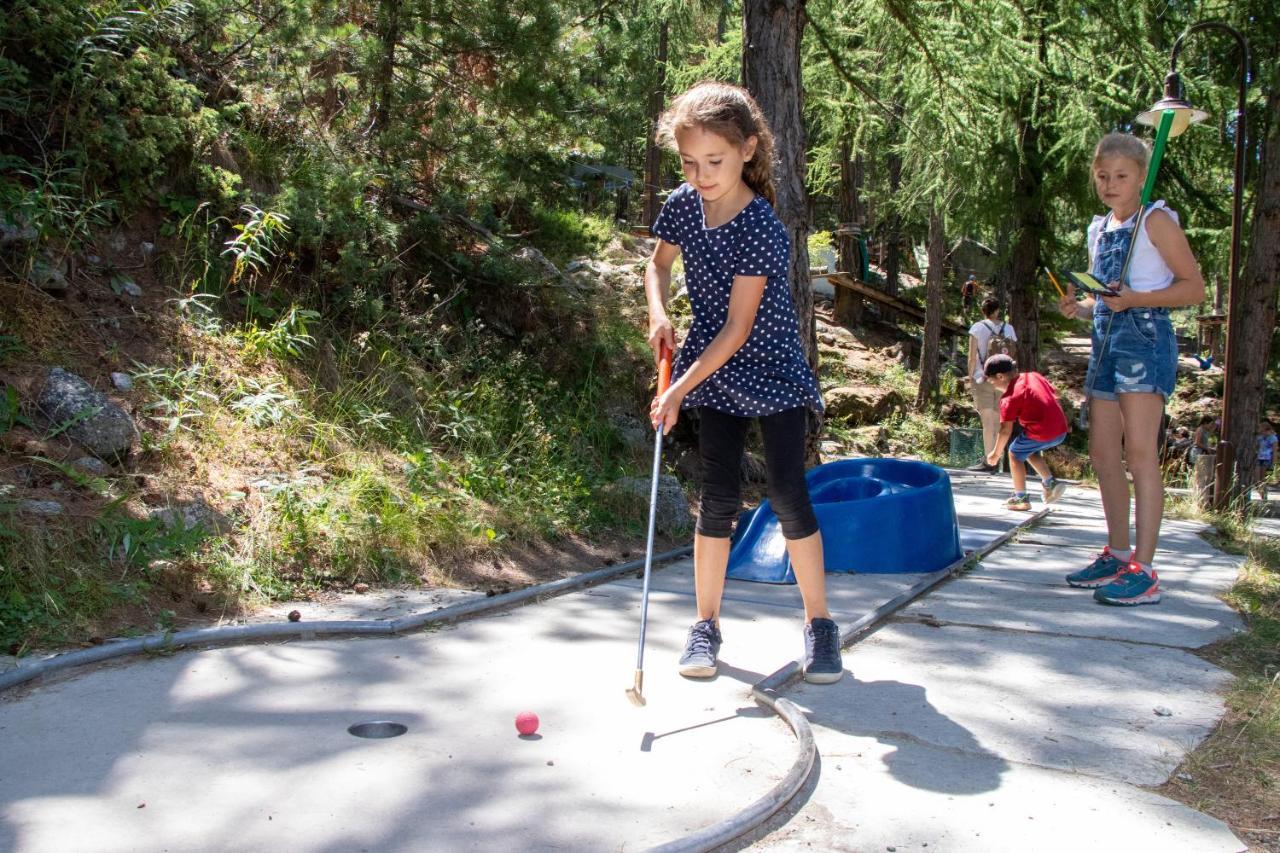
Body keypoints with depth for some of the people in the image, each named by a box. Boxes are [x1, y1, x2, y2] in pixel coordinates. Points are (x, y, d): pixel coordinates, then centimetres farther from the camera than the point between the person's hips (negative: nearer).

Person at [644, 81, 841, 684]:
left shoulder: (761, 228, -23)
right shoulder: (682, 205, -6)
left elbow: (737, 328, -24)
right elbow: (659, 263, 15)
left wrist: (679, 389, -25)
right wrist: (658, 315, -5)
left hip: (772, 370, -4)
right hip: (713, 372, 4)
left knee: (788, 493, -6)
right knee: (719, 495, 2)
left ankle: (819, 623, 8)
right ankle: (706, 624, 11)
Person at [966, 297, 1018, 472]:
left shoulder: (977, 328, -6)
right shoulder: (1009, 329, 3)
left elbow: (972, 358, -7)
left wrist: (970, 380, 0)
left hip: (983, 380, -3)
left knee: (987, 421, -3)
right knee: (998, 421, 11)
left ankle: (989, 461, -5)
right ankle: (996, 460, 16)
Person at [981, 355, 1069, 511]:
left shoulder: (1009, 398, -9)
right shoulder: (1033, 376, 12)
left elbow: (1006, 430, -8)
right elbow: (1055, 395, 20)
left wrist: (996, 453, 3)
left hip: (1040, 434, -8)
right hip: (1061, 431, 8)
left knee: (1015, 454, 14)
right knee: (1030, 451, 30)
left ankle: (1021, 498, 17)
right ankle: (1050, 483, 19)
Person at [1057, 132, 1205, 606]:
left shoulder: (1155, 220, -5)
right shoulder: (1099, 230, 17)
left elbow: (1194, 287, -9)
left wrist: (1134, 299, -19)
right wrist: (1079, 307, 4)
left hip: (1145, 339, -8)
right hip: (1105, 341, 8)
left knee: (1139, 452, -12)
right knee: (1102, 455, 9)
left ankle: (1144, 571, -11)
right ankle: (1117, 555, 21)